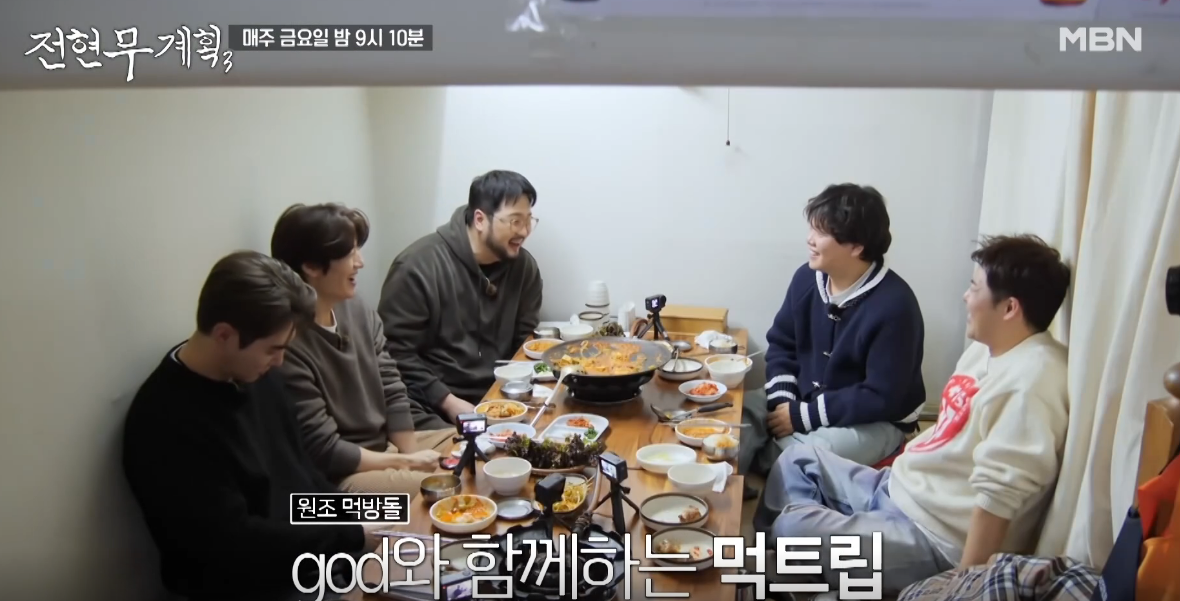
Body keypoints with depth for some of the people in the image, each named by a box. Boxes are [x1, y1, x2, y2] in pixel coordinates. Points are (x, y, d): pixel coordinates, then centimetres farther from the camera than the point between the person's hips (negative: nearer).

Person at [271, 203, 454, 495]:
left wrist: (411, 455, -8)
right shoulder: (286, 344, -24)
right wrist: (407, 463, -15)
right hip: (340, 475, -8)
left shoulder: (358, 312, 2)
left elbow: (393, 392, 5)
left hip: (389, 444, 9)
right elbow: (324, 451, -20)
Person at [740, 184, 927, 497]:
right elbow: (781, 343, 7)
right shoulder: (807, 278, -5)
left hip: (876, 422, -6)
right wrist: (782, 400, -10)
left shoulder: (893, 305, -25)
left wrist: (804, 416, -22)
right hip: (805, 402, 6)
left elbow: (881, 398, -24)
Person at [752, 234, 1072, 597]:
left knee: (793, 528, -20)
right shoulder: (987, 348, 6)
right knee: (799, 459, 13)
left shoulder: (1030, 383, -27)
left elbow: (998, 497, -28)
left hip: (936, 538, -10)